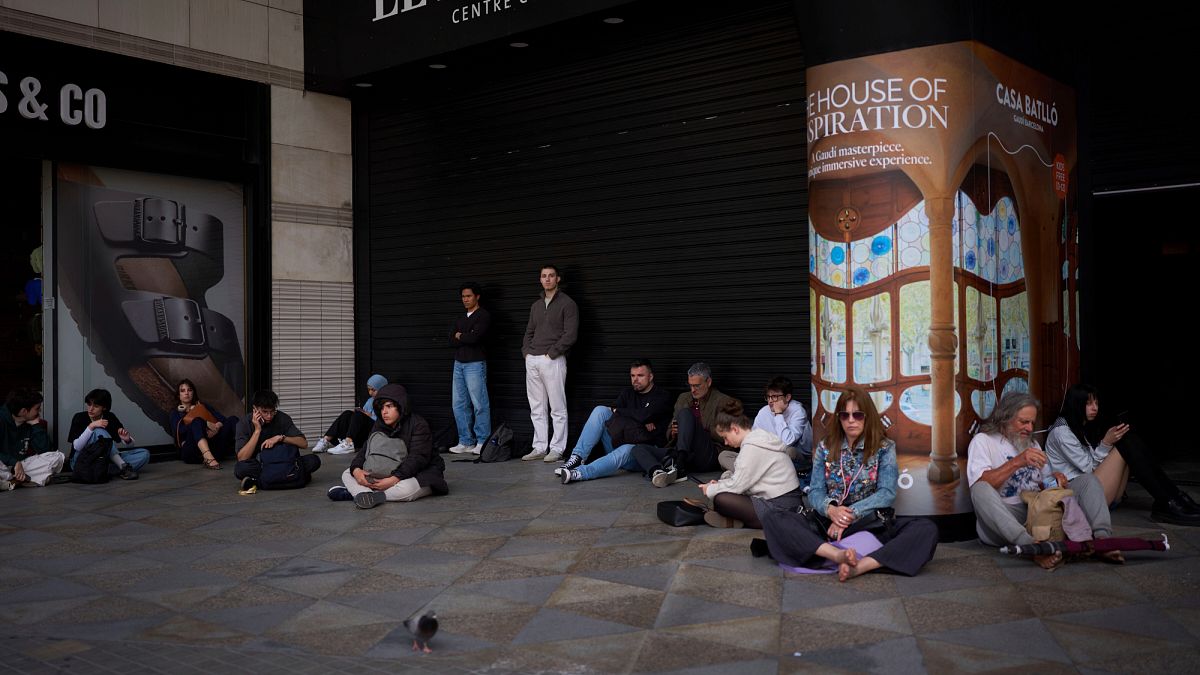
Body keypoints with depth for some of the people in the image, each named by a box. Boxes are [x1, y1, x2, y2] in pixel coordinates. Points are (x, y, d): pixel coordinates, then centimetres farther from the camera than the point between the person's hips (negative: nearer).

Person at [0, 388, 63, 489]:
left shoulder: (30, 423, 5)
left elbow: (44, 450, -2)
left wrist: (36, 425, -8)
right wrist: (14, 462, -29)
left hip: (21, 464, 7)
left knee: (57, 457, -12)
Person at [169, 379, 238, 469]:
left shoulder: (203, 406, 29)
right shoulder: (175, 413, 21)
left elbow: (223, 420, 13)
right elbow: (180, 430, -2)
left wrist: (216, 427, -10)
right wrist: (206, 424, -13)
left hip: (212, 446, 3)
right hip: (191, 450, -3)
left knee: (232, 420, -18)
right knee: (197, 421, -30)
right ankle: (208, 458, -58)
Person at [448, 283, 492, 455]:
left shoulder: (483, 316, -3)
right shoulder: (460, 319, 19)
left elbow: (475, 337, -17)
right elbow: (452, 341, 7)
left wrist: (460, 336, 0)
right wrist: (468, 338, -8)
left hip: (475, 364, -7)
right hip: (458, 364, 7)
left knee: (479, 405, -6)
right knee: (459, 405, 6)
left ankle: (482, 442, -2)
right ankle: (466, 442, 12)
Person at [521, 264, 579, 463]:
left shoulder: (567, 304, -3)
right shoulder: (536, 305, 19)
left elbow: (571, 335, -11)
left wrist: (551, 353, -13)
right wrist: (526, 351, 7)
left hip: (553, 360, -7)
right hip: (532, 361, 7)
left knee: (558, 409, -3)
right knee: (536, 409, 9)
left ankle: (557, 449, 0)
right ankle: (539, 448, 14)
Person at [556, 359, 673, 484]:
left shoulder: (662, 396, 1)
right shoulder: (628, 393, 18)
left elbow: (643, 415, -17)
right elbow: (614, 410, -2)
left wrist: (619, 412, -1)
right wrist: (643, 422, -13)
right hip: (617, 442, 5)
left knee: (625, 451, -39)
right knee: (600, 410, -12)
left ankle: (579, 473, -58)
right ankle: (577, 457, -24)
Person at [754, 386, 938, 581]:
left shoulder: (885, 448, 5)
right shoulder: (825, 447, 10)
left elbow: (887, 493, -6)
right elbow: (815, 492, 3)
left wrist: (851, 513, -19)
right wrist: (830, 509, -20)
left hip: (872, 525, -1)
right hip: (828, 524, 1)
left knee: (927, 529, -30)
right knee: (772, 518, -25)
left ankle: (861, 566, -45)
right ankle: (836, 554, -43)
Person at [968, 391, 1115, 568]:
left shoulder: (1033, 444, 27)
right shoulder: (983, 441, 3)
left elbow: (1046, 483, 26)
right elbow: (980, 485, -13)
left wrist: (1054, 479, 2)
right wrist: (1017, 462, -19)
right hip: (1004, 517, -6)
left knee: (1087, 480, -2)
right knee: (981, 490, -38)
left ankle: (1102, 537, -28)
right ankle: (1030, 546, -54)